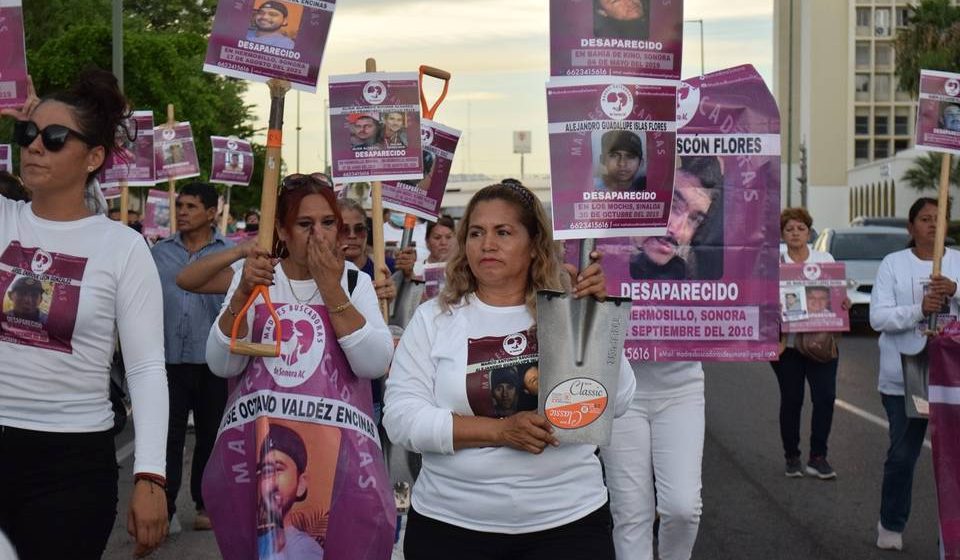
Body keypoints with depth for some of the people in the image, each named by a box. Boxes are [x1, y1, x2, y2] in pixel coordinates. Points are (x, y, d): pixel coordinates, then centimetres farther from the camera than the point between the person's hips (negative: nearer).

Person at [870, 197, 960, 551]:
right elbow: (878, 318, -7)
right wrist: (919, 309, -22)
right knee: (902, 455, 4)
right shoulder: (893, 264, 2)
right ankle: (891, 525, 23)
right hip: (904, 377, -1)